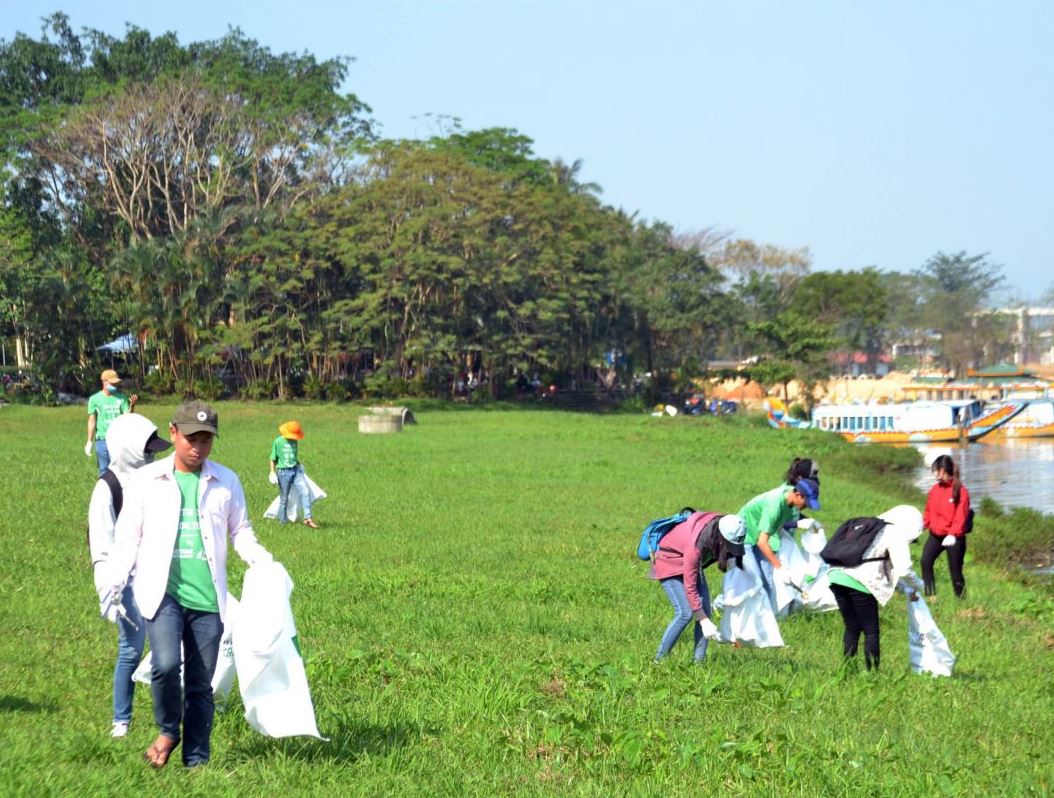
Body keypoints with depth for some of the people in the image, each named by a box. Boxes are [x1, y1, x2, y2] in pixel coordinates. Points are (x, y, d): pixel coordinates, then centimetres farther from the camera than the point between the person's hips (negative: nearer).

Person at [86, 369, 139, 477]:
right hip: (102, 440, -1)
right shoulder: (95, 399, 1)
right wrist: (90, 441, 2)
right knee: (104, 471, 5)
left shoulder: (122, 398, 3)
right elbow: (92, 421, 4)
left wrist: (132, 406, -20)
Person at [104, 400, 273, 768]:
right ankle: (168, 730, 6)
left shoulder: (227, 482, 7)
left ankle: (196, 761, 16)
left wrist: (264, 563, -5)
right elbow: (127, 538, 8)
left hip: (207, 598, 2)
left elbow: (240, 531, 13)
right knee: (166, 665, -21)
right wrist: (114, 588, 1)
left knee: (201, 684, 5)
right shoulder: (146, 480, 4)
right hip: (162, 592, -2)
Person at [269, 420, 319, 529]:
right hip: (284, 472, -4)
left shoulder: (294, 441, 9)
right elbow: (273, 459, 2)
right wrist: (272, 473, -2)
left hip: (296, 471, 4)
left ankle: (308, 518, -14)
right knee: (284, 499, 3)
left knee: (305, 492, -13)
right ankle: (282, 522, 16)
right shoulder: (278, 442, -4)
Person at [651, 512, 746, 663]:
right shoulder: (696, 544, -40)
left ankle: (699, 660, -2)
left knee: (705, 609, -5)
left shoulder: (724, 524, -23)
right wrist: (703, 620, -31)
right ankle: (660, 660, -8)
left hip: (691, 563, 7)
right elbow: (690, 586, -32)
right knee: (685, 613, -18)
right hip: (670, 562, -7)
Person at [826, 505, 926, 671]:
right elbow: (903, 570, -4)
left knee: (852, 628, 18)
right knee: (871, 631, 4)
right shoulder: (895, 533, 2)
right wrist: (918, 586, 14)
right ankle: (872, 671, 4)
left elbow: (887, 568, 33)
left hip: (837, 577, 8)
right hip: (860, 582, -8)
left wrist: (906, 589, 30)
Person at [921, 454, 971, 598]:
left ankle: (960, 598, 16)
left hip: (954, 538, -5)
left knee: (955, 569, 2)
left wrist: (952, 534, -28)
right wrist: (922, 524, 1)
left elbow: (960, 516, -18)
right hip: (935, 535, 5)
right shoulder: (935, 489, 6)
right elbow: (929, 511, 14)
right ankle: (930, 595, -6)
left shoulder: (960, 491, -12)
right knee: (925, 562, -12)